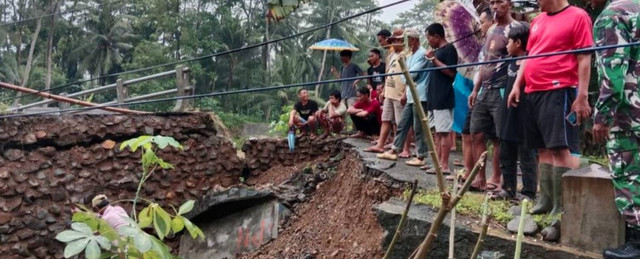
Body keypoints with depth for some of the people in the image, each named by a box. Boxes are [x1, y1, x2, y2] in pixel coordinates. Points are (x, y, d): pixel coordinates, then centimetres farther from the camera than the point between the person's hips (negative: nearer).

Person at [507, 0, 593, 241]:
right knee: (543, 149, 11)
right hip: (533, 92, 8)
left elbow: (584, 59, -9)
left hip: (558, 92, -7)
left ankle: (561, 212, -9)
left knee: (559, 148, -11)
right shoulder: (538, 20, 18)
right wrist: (517, 85, 12)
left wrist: (582, 96, -14)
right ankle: (546, 201, 20)